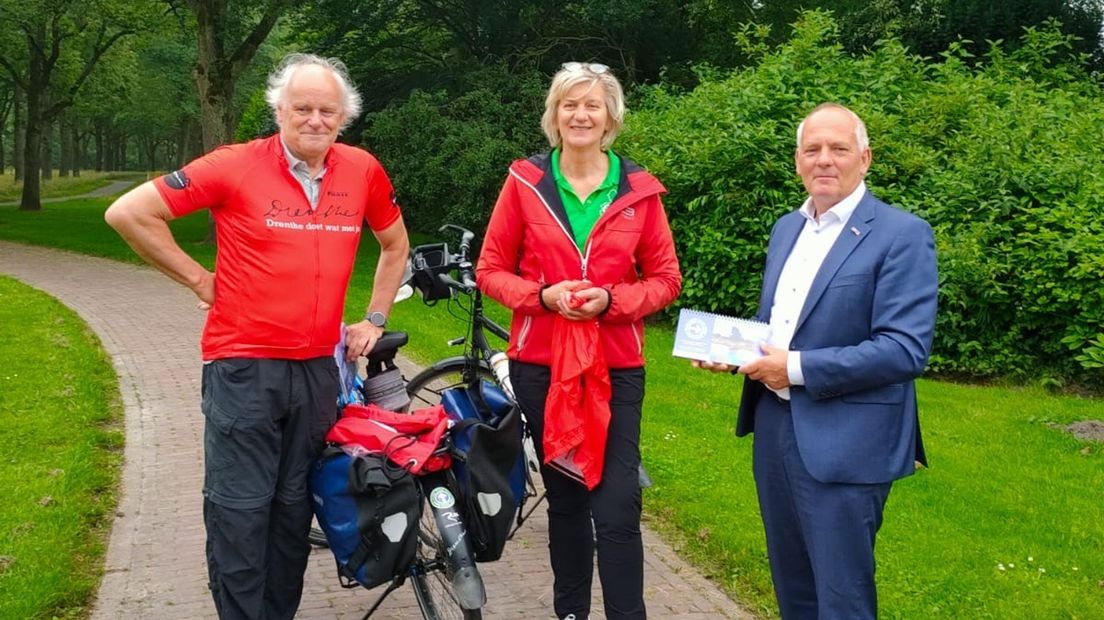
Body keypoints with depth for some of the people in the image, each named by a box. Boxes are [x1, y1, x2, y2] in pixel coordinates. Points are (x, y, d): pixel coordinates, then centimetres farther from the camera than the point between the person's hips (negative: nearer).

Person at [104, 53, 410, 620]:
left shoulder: (362, 171, 2)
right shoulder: (237, 166, -9)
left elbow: (395, 244, 21)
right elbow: (128, 213, -7)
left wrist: (374, 319, 14)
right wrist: (199, 280, -4)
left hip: (318, 368, 4)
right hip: (243, 366, -4)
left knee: (294, 508, 14)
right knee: (240, 509, -1)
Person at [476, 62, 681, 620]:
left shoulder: (639, 191, 0)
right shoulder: (525, 181, 0)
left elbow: (666, 280, 3)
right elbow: (490, 270, 3)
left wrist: (610, 299, -14)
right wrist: (543, 295, -14)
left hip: (616, 368, -1)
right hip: (540, 365, 1)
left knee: (617, 509, -7)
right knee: (564, 500, 14)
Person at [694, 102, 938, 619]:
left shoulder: (902, 235, -12)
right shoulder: (786, 228, 12)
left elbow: (906, 349, -20)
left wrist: (798, 368, -20)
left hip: (845, 444, -7)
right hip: (775, 429, 7)